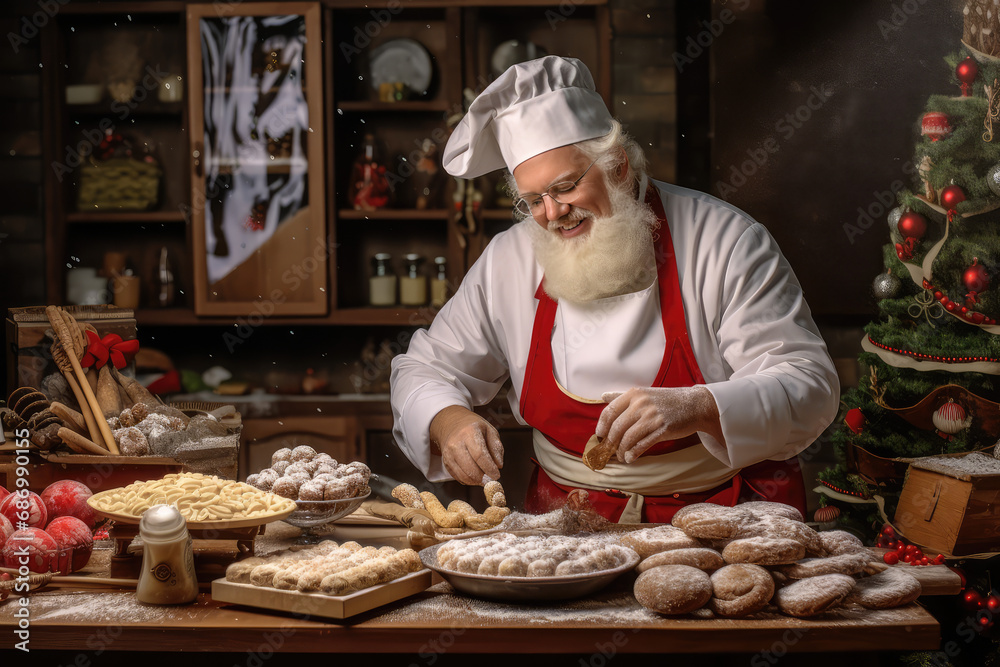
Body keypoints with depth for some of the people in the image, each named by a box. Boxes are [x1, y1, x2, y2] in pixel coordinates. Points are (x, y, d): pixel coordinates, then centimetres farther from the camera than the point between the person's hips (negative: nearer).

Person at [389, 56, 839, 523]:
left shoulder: (725, 243, -7)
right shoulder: (508, 261, 4)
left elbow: (809, 385, -12)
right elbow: (426, 369, 13)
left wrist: (693, 409, -30)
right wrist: (448, 422, -10)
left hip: (725, 515, -3)